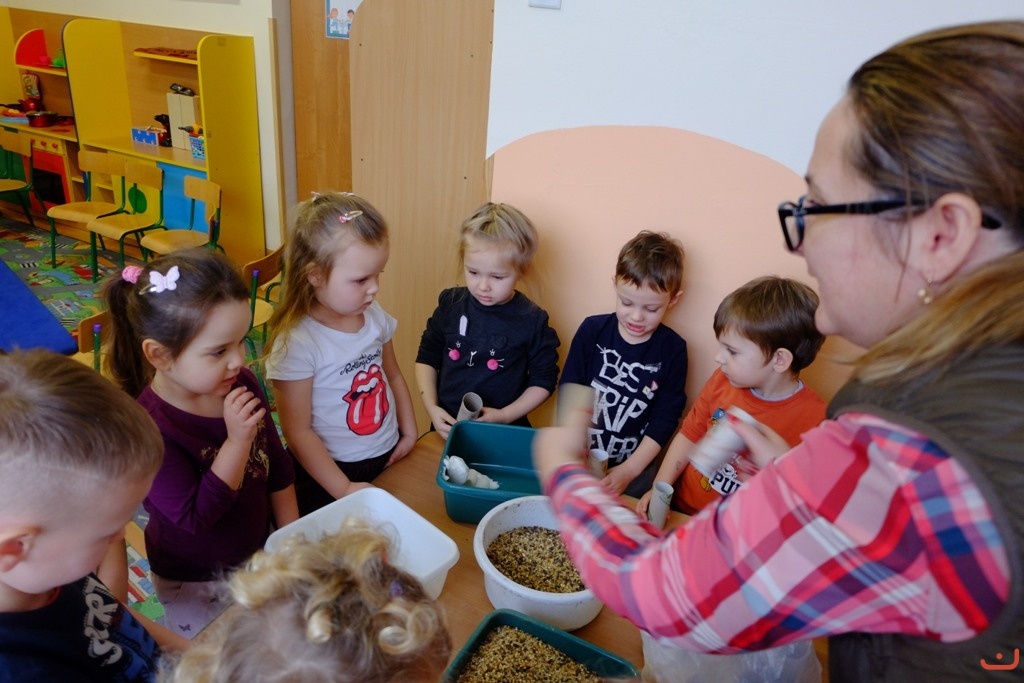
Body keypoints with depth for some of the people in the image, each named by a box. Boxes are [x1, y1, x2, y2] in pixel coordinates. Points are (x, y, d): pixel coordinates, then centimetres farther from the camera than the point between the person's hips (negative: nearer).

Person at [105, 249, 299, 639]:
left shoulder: (242, 384, -15)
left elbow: (278, 467, -2)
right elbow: (195, 516, -30)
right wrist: (237, 441, -37)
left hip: (257, 553, 5)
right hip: (195, 582, -5)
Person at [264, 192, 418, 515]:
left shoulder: (375, 316, -6)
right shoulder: (297, 343, -23)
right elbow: (298, 432, -19)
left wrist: (409, 433, 6)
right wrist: (344, 490, -18)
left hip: (390, 459, 6)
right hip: (331, 474, -5)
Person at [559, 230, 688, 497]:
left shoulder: (672, 349, -7)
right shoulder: (592, 330, -6)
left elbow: (665, 419, -6)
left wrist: (629, 470, -13)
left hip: (635, 469, -1)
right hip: (580, 459, 1)